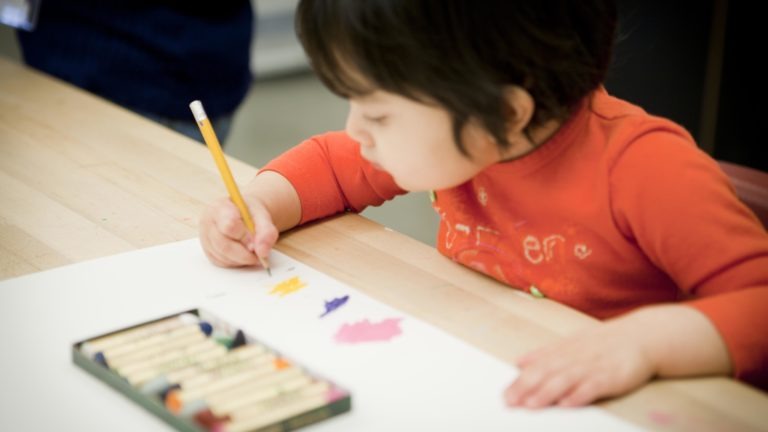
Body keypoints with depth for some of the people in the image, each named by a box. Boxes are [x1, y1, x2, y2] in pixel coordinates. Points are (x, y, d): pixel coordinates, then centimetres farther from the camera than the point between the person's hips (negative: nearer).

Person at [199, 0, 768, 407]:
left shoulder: (645, 168, -23)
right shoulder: (454, 140, -2)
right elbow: (334, 164, 15)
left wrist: (648, 338, -40)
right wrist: (257, 205, -3)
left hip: (603, 415, -3)